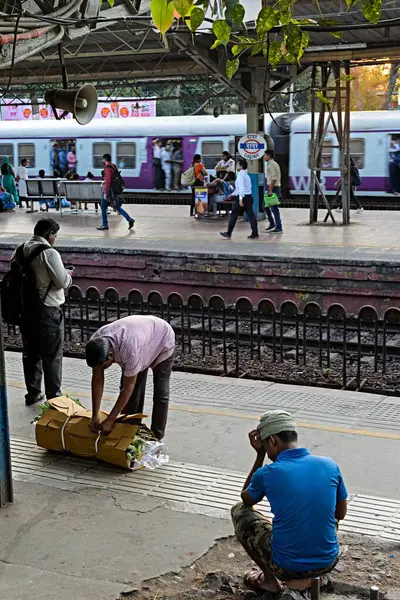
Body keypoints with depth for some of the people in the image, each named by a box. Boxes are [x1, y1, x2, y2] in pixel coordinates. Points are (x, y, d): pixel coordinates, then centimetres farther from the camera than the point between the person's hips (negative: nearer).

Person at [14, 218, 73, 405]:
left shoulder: (20, 251, 3)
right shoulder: (49, 253, -19)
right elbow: (63, 282, -19)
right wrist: (68, 274, 3)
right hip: (48, 310, -7)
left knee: (30, 353, 16)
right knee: (52, 356, 4)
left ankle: (32, 394, 26)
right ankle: (54, 397, 11)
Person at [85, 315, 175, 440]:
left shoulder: (130, 350, -46)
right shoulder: (96, 344, -28)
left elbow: (128, 388, -35)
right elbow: (97, 379, -18)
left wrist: (110, 420, -30)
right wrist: (95, 416, -18)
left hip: (162, 339, -6)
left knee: (160, 394, -8)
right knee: (133, 392, 2)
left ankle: (156, 438, 2)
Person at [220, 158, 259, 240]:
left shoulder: (240, 175, -11)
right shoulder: (246, 175, 18)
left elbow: (241, 187, -20)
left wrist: (240, 199, -26)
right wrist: (233, 194, 34)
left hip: (242, 197, -8)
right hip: (249, 197, 8)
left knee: (233, 215, 3)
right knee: (251, 214, 3)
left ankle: (228, 234, 12)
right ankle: (255, 234, -2)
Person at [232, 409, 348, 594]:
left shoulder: (266, 474, -14)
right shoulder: (330, 465, -6)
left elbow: (246, 499, 11)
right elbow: (341, 513, 10)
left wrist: (260, 455, 8)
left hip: (287, 568, -3)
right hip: (327, 563, 3)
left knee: (239, 511, 18)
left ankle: (269, 579, 20)